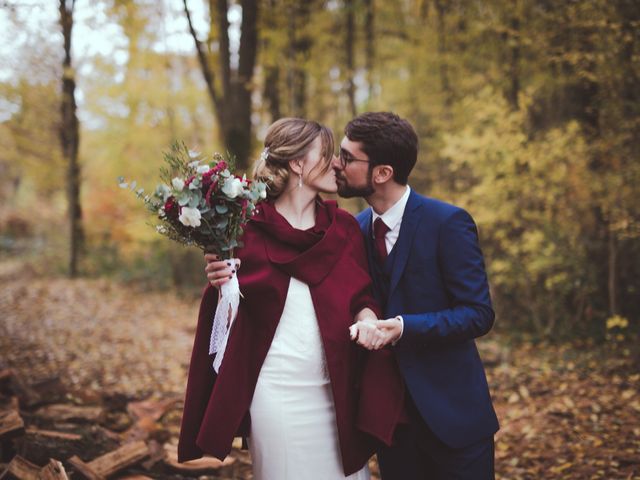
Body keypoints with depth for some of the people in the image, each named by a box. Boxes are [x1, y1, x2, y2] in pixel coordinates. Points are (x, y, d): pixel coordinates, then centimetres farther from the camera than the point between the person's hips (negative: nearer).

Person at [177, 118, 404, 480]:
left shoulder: (345, 227, 7)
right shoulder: (250, 226, -4)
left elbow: (363, 296, 8)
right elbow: (231, 313, 2)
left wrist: (367, 316, -14)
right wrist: (222, 284, -19)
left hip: (336, 391, 3)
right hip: (277, 391, -3)